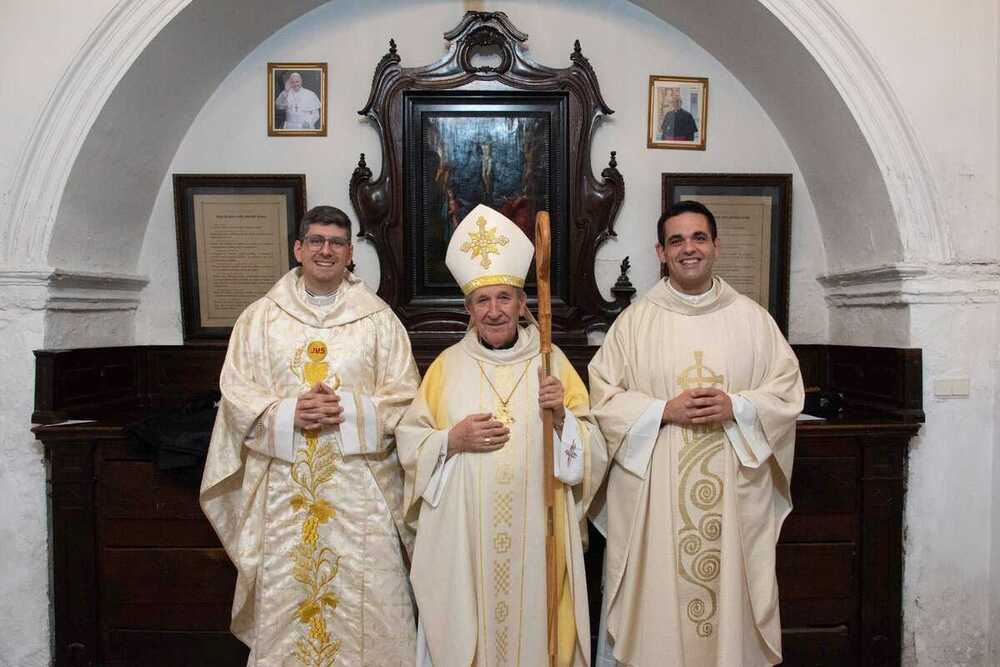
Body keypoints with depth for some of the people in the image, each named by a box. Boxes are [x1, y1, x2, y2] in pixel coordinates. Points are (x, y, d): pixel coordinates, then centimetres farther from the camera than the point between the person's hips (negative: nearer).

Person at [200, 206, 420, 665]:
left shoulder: (379, 318, 4)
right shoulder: (259, 317, 8)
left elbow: (405, 397, 0)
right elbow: (235, 393, 3)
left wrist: (347, 409, -14)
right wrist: (288, 412, -13)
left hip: (360, 486, -1)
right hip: (283, 486, 1)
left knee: (366, 600, 3)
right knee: (285, 597, 8)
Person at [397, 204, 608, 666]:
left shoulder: (552, 362, 2)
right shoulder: (447, 365, 2)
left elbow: (593, 451, 2)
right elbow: (409, 444, 5)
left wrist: (561, 417, -16)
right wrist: (452, 441, -12)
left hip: (535, 532, 0)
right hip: (462, 535, 0)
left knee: (534, 625, 9)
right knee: (465, 630, 8)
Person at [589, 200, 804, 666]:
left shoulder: (751, 317, 7)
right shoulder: (634, 320, 2)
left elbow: (787, 389, 6)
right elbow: (603, 396, -1)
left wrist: (736, 406, -12)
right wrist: (664, 410, -14)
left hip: (735, 491, 1)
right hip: (654, 491, -1)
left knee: (732, 590, 8)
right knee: (659, 597, 4)